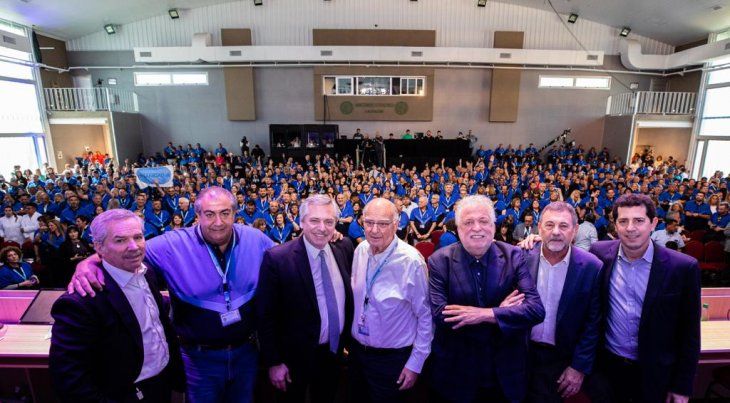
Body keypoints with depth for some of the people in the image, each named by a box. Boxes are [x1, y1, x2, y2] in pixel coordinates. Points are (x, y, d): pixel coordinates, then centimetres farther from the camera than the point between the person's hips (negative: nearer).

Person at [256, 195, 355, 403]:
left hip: (335, 351, 5)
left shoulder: (344, 248, -8)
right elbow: (265, 315, -16)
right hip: (296, 356, -4)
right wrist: (274, 362, -12)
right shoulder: (277, 258, -22)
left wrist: (347, 338, 8)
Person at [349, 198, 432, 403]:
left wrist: (415, 363, -11)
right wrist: (350, 339, 13)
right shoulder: (360, 250, -6)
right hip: (357, 350, 5)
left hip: (392, 358, -5)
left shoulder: (411, 261, -23)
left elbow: (426, 316, -15)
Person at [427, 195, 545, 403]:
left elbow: (536, 310, -14)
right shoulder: (440, 261, -12)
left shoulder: (513, 256, -7)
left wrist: (484, 314, -24)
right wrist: (500, 311, -18)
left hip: (506, 371, 2)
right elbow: (439, 315, -19)